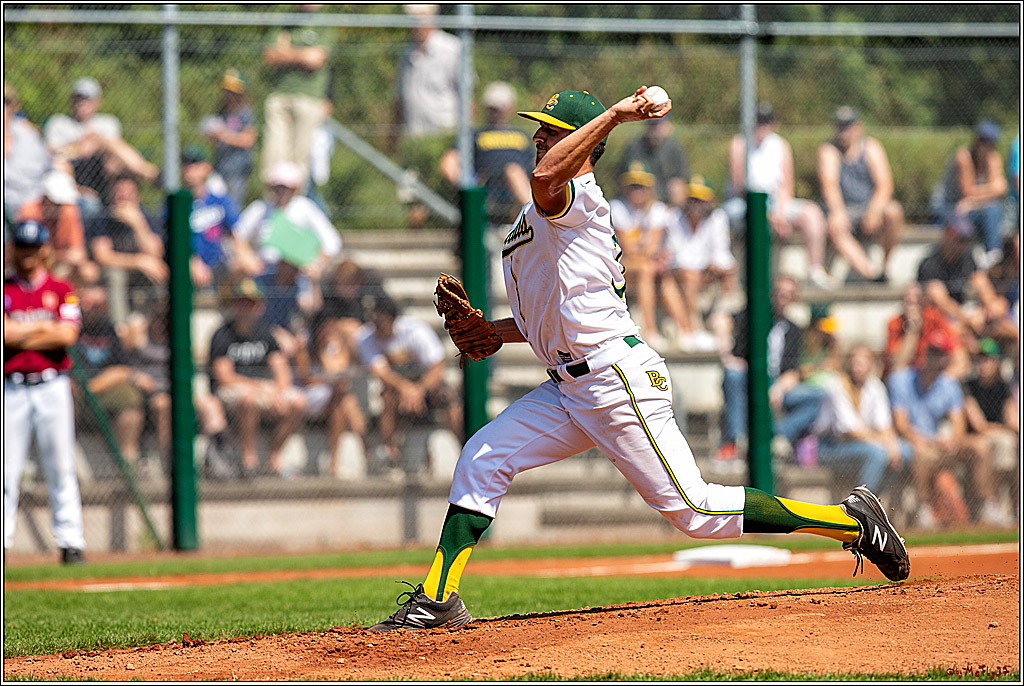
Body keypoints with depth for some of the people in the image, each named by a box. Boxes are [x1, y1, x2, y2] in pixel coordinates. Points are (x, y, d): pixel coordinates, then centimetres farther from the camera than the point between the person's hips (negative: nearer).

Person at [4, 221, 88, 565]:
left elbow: (68, 335, -7)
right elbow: (5, 333, -9)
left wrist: (20, 335, -6)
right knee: (6, 468, -3)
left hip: (52, 386, 0)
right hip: (12, 390, 0)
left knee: (61, 467, -1)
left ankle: (71, 543, 0)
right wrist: (45, 326, -8)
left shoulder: (61, 290, 8)